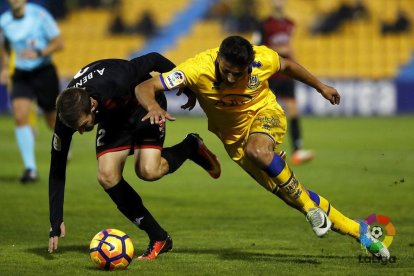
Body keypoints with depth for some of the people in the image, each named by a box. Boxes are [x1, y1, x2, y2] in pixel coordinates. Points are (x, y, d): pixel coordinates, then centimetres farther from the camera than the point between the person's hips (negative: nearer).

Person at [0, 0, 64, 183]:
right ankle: (30, 169, -18)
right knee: (20, 116, -19)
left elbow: (58, 43, -10)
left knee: (54, 121, 9)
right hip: (21, 75, 3)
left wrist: (38, 53, -26)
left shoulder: (40, 15, -15)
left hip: (44, 72, -3)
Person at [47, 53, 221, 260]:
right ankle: (158, 239, -3)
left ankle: (192, 147, 8)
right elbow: (57, 168, -21)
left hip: (144, 102, -4)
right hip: (112, 116, 4)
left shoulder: (114, 83, -42)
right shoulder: (68, 114, -28)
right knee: (106, 176, -16)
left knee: (148, 171, -25)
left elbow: (154, 60, -25)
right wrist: (56, 221, -24)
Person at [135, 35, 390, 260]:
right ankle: (358, 231, 14)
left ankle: (311, 208, -21)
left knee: (257, 150, -39)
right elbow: (145, 88, -31)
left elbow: (287, 65, 2)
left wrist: (321, 86, 15)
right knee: (293, 195, -2)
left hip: (265, 114, -1)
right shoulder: (198, 69, -29)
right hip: (235, 137, 1)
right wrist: (153, 106, -53)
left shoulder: (262, 58, -23)